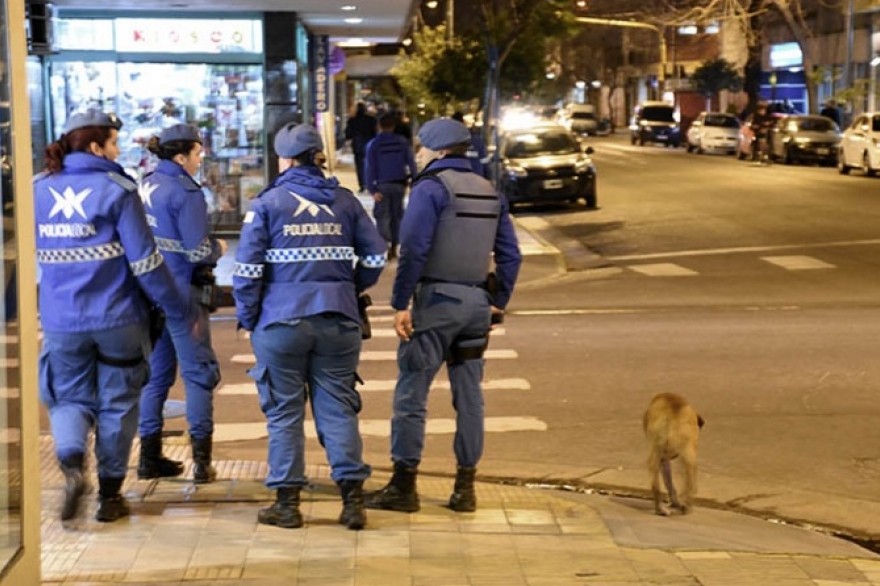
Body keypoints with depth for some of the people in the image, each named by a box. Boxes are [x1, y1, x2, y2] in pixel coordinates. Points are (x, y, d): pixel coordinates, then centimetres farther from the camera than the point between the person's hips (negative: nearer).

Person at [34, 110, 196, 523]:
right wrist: (179, 313, -7)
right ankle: (109, 494, 16)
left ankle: (71, 461, -14)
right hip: (117, 318, -3)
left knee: (70, 398, 14)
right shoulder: (117, 190, -11)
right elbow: (145, 261, -14)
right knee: (117, 403, 11)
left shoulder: (38, 191, 3)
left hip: (62, 321, 3)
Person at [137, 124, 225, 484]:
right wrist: (219, 249, 2)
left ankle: (150, 456, 19)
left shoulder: (145, 187, 8)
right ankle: (201, 460, 1)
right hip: (181, 292, -7)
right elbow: (199, 252, -19)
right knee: (199, 372, 2)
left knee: (156, 372, 15)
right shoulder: (185, 192, -15)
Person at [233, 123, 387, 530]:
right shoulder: (345, 201, 6)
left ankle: (287, 502, 9)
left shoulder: (268, 203, -4)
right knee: (338, 408, 7)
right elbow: (376, 256, 4)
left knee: (284, 412, 6)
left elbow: (247, 267, -8)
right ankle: (352, 499, 4)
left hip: (282, 321, -3)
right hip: (338, 321, 3)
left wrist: (247, 318, 3)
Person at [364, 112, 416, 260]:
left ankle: (385, 246, -18)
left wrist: (372, 189, -11)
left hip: (382, 185, -3)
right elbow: (411, 162, -2)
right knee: (396, 216, 14)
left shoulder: (373, 144, -5)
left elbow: (370, 167, -10)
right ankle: (394, 247, 18)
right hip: (399, 184, 3)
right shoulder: (401, 141, 1)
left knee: (382, 216, 0)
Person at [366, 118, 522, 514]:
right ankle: (465, 487, 13)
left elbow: (414, 250, -17)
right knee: (469, 396, 10)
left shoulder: (431, 188, -8)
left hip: (436, 301, -7)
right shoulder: (489, 192, 13)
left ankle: (404, 485, 0)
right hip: (477, 303, 7)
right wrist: (498, 302, 17)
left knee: (411, 393, -1)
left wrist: (400, 303, -14)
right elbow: (510, 255, 13)